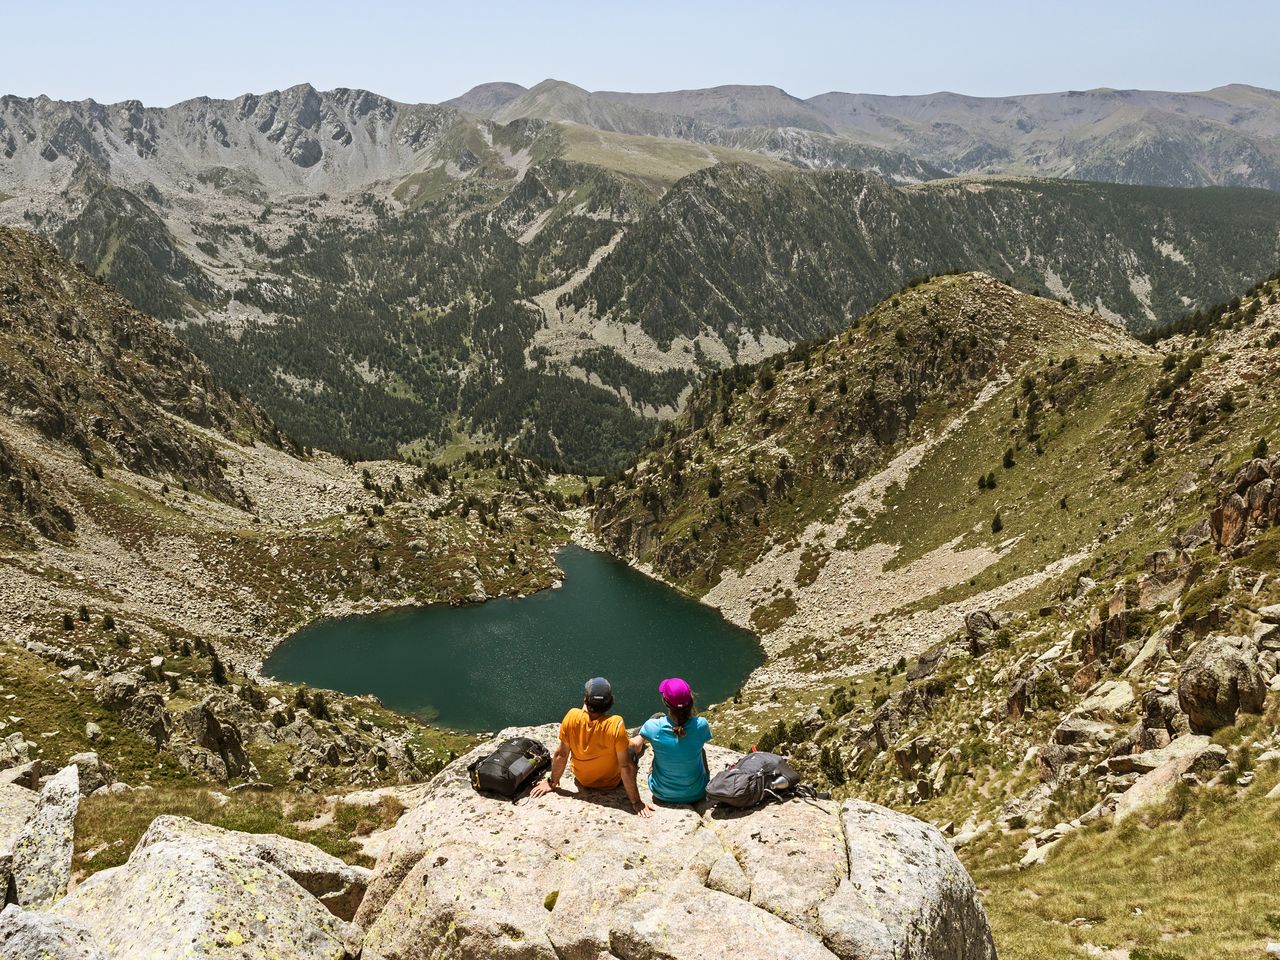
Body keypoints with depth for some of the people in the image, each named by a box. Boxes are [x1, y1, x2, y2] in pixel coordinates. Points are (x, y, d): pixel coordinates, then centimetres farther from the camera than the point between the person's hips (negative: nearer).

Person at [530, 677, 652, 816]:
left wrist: (552, 783, 0)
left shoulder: (572, 717, -28)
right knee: (634, 743, 25)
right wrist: (636, 802, -19)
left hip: (582, 780, 2)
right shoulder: (616, 724, -36)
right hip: (611, 783, -2)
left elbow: (561, 755, -17)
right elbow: (626, 766, -29)